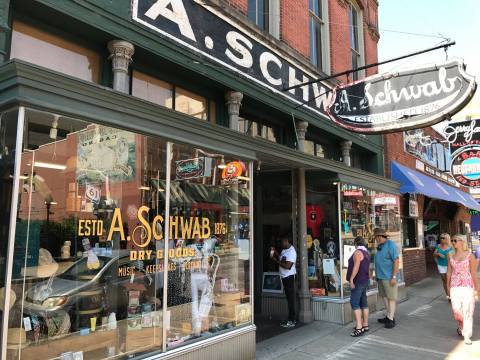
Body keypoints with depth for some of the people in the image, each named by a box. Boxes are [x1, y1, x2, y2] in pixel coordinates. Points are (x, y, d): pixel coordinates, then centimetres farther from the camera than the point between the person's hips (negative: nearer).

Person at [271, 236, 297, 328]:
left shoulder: (291, 252, -18)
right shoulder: (284, 250, 11)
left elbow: (287, 266, -25)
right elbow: (281, 259, 20)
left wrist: (276, 260, -19)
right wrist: (275, 253, 7)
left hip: (289, 277, -9)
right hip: (284, 277, 9)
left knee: (291, 298, -3)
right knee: (289, 298, 14)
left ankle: (291, 321, 3)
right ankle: (291, 319, 23)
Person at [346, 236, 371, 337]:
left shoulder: (358, 252, -14)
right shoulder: (366, 253, 14)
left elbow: (356, 266, -25)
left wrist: (351, 279, -25)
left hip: (358, 281, -10)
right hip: (364, 280, 10)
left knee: (354, 303, -11)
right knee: (363, 303, 12)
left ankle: (359, 327, -15)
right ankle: (365, 325, 17)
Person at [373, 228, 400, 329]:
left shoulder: (390, 245, -14)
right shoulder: (380, 246, 10)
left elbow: (396, 261, -18)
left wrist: (394, 277, -21)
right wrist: (378, 275, 17)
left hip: (389, 277, -8)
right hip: (381, 276, 8)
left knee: (391, 297, 0)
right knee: (385, 296, 14)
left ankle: (391, 319, 7)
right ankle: (389, 316, 26)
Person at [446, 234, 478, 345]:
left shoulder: (470, 256, -6)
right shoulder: (451, 257, 6)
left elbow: (473, 273, -5)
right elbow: (449, 272, 10)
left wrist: (476, 287, -5)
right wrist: (448, 286, 11)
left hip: (467, 286, -3)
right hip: (455, 287, 3)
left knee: (467, 311, -1)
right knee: (456, 310, 2)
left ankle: (467, 336, 10)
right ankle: (461, 326, 32)